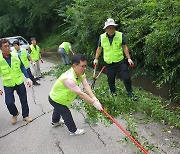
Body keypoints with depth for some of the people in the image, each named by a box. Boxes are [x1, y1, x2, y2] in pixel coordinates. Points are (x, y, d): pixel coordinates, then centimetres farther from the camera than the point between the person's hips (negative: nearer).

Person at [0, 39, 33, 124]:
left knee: (24, 100, 10)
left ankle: (25, 116, 32)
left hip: (19, 82, 1)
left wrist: (27, 78, -5)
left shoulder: (16, 56, -9)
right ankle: (15, 114, 26)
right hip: (8, 85, -1)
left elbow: (22, 67, 3)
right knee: (9, 102, -6)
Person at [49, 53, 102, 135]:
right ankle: (73, 131, 27)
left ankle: (55, 121, 62)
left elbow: (86, 85, -28)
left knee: (58, 109, 33)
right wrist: (94, 103, -44)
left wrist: (94, 98, -41)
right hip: (55, 99, -9)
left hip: (59, 97, 9)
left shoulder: (80, 73, -18)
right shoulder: (69, 78, -45)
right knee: (66, 114, 3)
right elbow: (80, 94, -45)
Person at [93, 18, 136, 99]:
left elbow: (125, 47, 1)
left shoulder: (120, 35, -6)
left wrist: (129, 58, -3)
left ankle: (130, 93, 20)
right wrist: (96, 59, 13)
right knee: (110, 80, 11)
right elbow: (99, 48, 13)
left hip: (120, 62, -1)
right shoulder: (102, 37, -1)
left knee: (126, 78, -2)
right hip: (109, 64, 1)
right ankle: (113, 93, 33)